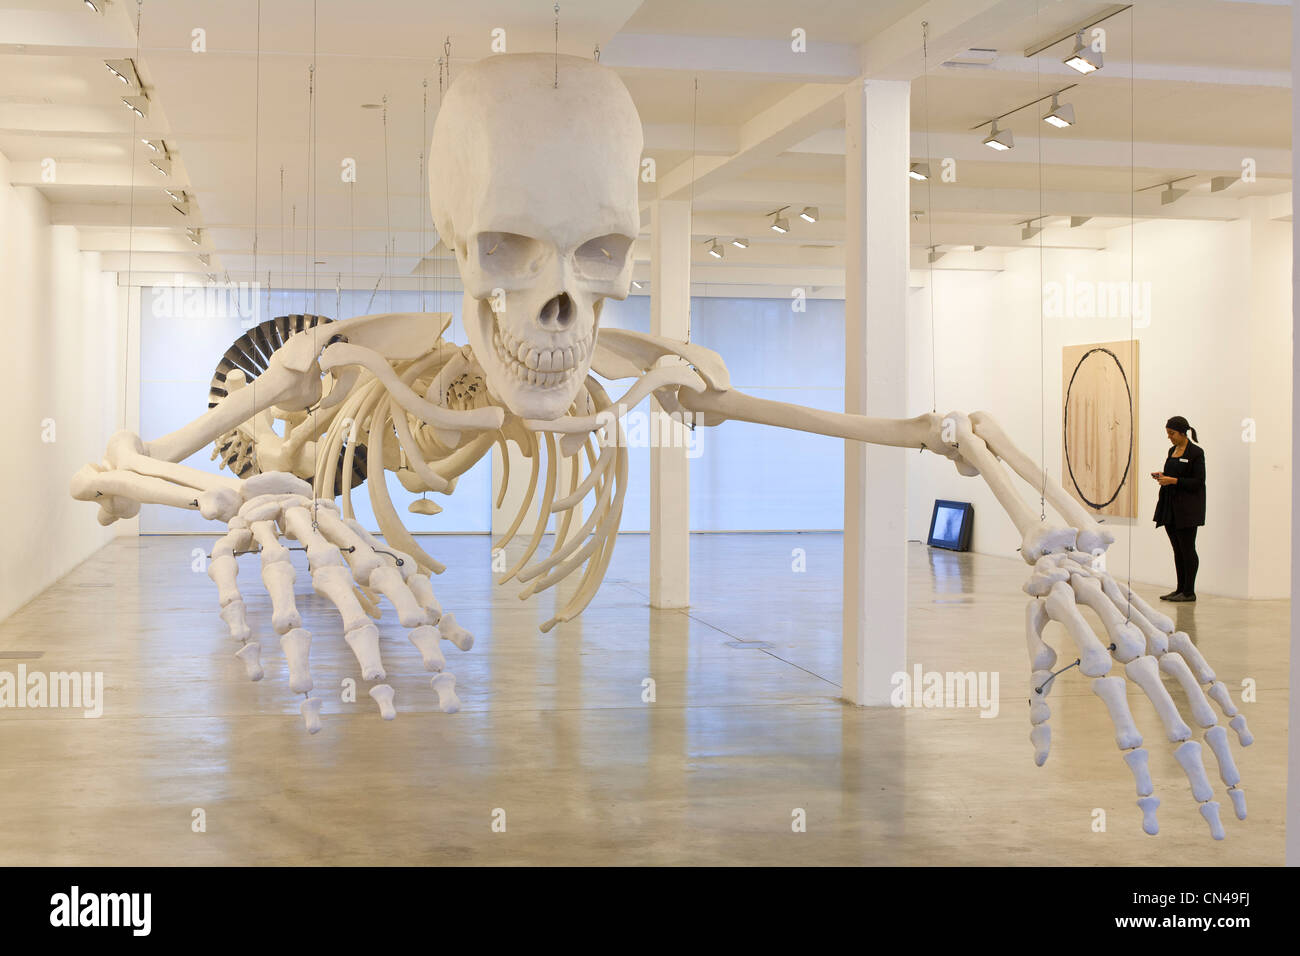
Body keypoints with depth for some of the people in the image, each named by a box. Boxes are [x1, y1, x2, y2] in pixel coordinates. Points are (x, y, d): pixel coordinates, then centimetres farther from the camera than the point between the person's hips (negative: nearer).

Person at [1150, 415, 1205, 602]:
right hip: (1170, 507, 8)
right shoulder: (1172, 451, 15)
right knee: (1177, 550, 10)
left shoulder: (1195, 452, -10)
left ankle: (1189, 592, -1)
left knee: (1187, 549, -5)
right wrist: (1162, 476, 4)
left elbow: (1198, 481, -14)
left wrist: (1173, 480, -19)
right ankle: (1180, 589, 14)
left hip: (1187, 508, -8)